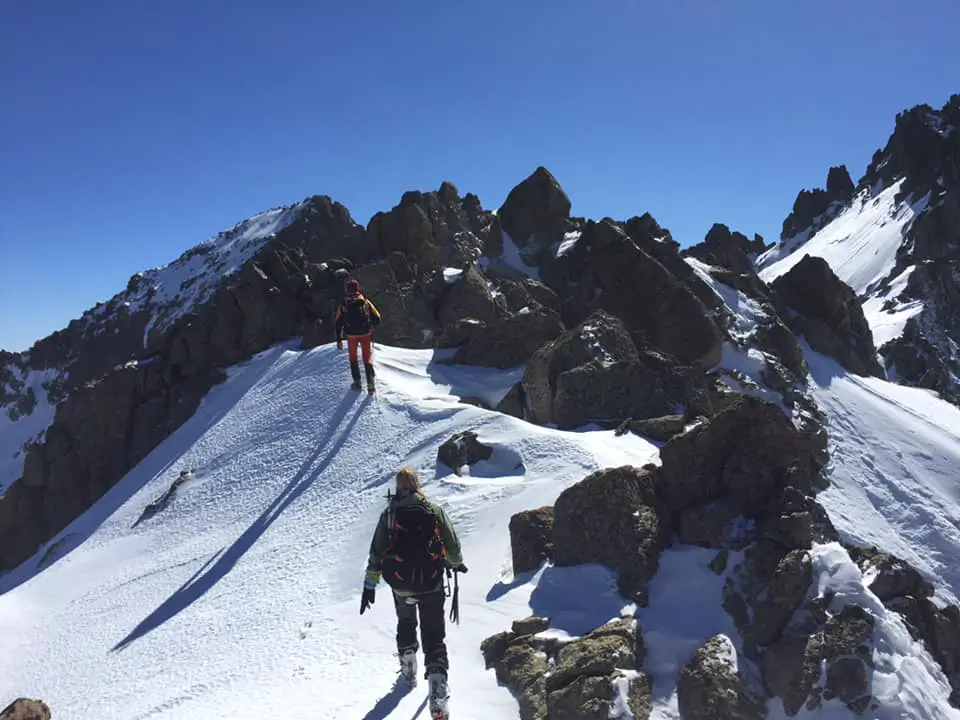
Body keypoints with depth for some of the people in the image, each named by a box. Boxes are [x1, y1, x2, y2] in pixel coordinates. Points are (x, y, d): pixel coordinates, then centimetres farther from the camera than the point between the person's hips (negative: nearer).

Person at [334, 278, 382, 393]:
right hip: (366, 334, 0)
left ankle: (357, 382, 19)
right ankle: (371, 384, -1)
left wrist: (339, 340, 5)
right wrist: (371, 326, 16)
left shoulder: (343, 305, -4)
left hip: (351, 336, 0)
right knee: (367, 359, 10)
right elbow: (377, 318, -4)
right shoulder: (365, 302, -7)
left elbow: (339, 323, -2)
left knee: (353, 358, 21)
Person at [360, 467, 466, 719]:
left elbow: (376, 552, -3)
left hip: (401, 586, 1)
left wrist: (369, 585, 3)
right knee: (434, 637, 3)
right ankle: (438, 696, -10)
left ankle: (408, 670, 41)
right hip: (432, 585, -1)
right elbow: (453, 545, 3)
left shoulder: (389, 514, -3)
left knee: (405, 625, 30)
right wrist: (456, 563, 24)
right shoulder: (435, 511, -3)